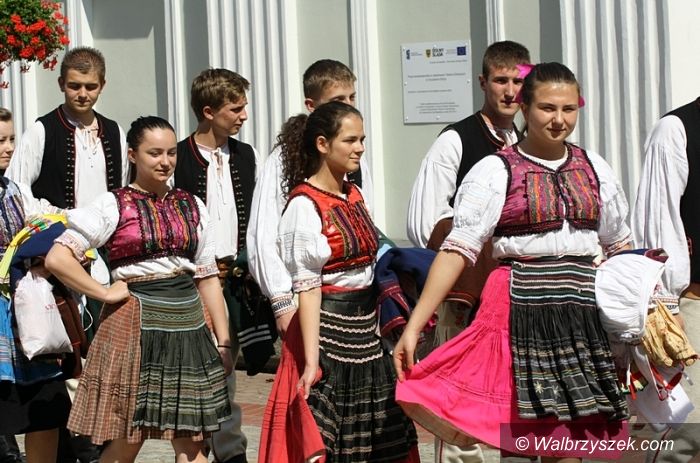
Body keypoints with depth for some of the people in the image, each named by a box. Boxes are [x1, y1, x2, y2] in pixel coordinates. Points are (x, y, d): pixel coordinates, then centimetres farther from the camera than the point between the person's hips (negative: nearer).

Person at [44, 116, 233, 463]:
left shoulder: (191, 206, 11)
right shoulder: (114, 205, -3)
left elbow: (208, 276, 12)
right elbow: (57, 258, -11)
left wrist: (223, 341, 7)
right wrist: (107, 293, -10)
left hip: (188, 324, 4)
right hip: (136, 326, -4)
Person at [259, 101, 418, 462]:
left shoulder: (354, 196, 11)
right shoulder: (305, 205, -12)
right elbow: (307, 288, -16)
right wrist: (311, 360, -21)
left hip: (366, 324, 8)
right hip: (328, 325, -8)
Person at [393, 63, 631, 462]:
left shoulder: (594, 168, 9)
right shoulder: (495, 171, -4)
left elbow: (620, 246, 19)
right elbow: (457, 250, -10)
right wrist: (414, 326, -17)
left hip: (585, 316, 4)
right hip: (520, 314, -4)